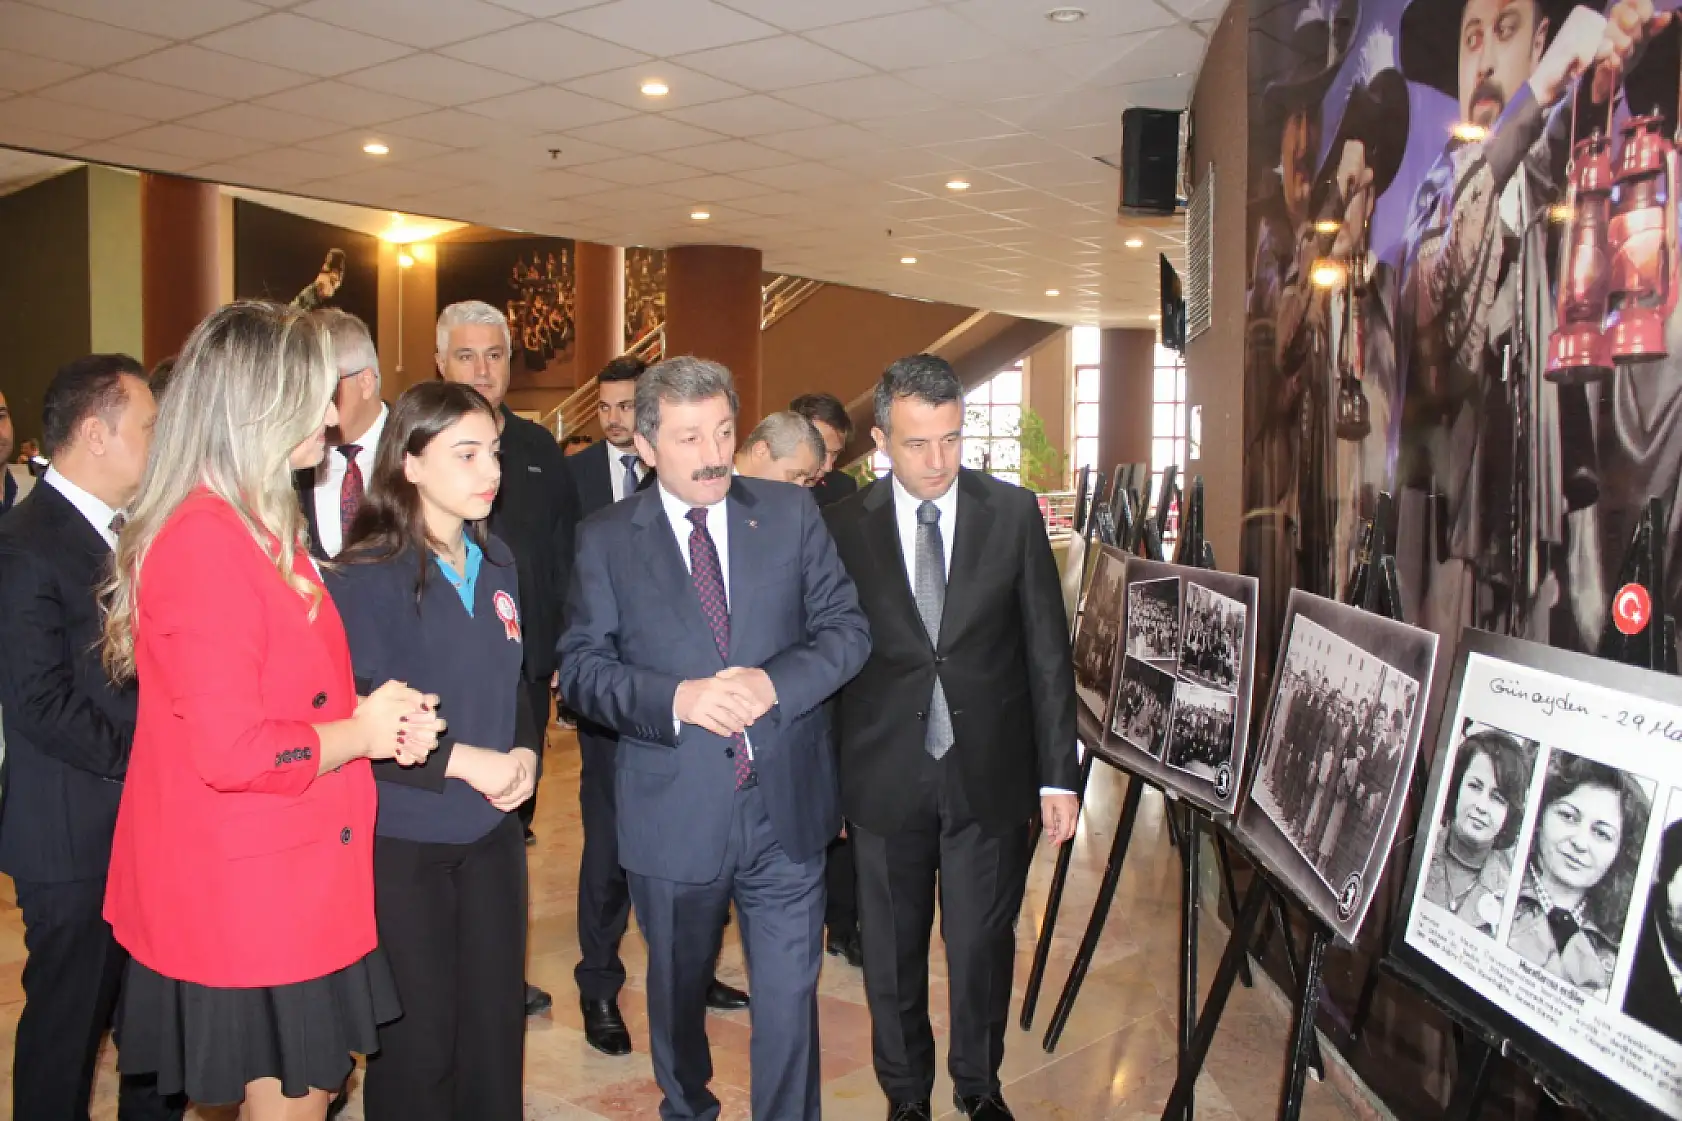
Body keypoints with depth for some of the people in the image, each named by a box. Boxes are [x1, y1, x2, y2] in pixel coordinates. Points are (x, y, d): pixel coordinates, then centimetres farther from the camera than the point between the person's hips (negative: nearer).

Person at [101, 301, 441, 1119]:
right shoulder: (206, 543, -22)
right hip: (249, 888, -9)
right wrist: (359, 733, -13)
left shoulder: (262, 528, 10)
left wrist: (378, 713, -1)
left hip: (292, 877, 9)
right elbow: (230, 750, -27)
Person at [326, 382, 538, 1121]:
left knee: (497, 1019, 13)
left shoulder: (495, 563, 4)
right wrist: (464, 761, -19)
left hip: (492, 830, 5)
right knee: (417, 1035, 9)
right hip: (401, 837, -5)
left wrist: (524, 753, -4)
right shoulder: (369, 575, -14)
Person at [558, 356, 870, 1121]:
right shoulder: (607, 539, -2)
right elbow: (582, 669, -5)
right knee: (678, 991, 21)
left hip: (786, 805, 0)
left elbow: (848, 627, -1)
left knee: (789, 997, 8)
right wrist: (675, 699, -22)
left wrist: (778, 681, -19)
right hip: (673, 816, 0)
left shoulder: (791, 514, 1)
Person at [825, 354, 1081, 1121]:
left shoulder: (1013, 513, -2)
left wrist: (1058, 775, -1)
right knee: (892, 952, 13)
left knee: (983, 945, 12)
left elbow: (1048, 650, 0)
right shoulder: (843, 526, -4)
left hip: (989, 771, 0)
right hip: (885, 776, 0)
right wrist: (823, 782, 2)